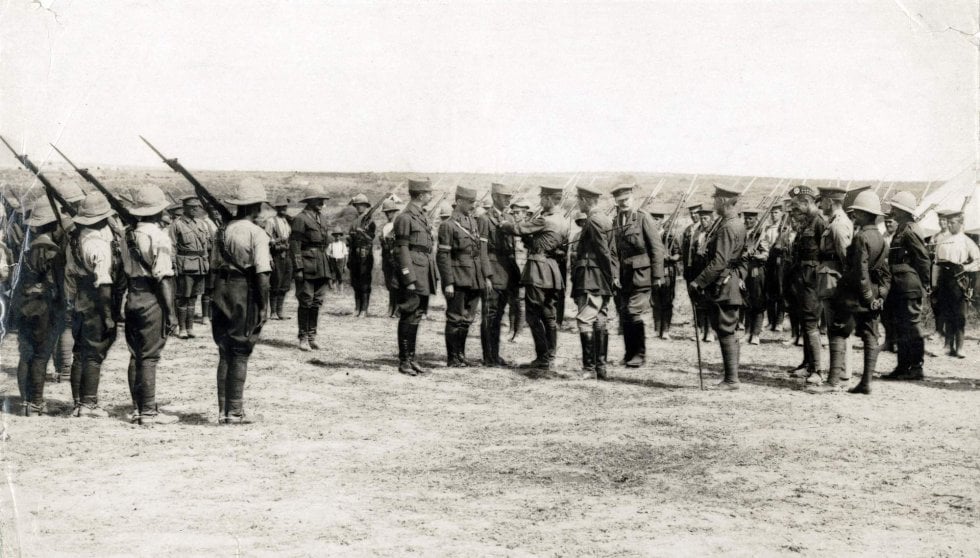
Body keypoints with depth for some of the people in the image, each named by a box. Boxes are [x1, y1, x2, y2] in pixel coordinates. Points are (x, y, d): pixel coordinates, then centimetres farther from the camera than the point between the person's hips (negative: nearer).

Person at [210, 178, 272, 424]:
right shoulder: (257, 234, -12)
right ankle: (235, 412, 3)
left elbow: (215, 268, 12)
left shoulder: (223, 231, 8)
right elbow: (262, 274, -16)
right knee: (240, 355, 1)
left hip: (223, 294, 6)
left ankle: (223, 411, 14)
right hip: (246, 296, -6)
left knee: (225, 355, 12)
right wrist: (264, 307, -10)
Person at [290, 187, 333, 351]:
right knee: (306, 302, -4)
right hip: (307, 266, -7)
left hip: (322, 268, 7)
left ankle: (312, 336, 14)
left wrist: (330, 268, 18)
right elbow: (295, 245, -11)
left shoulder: (323, 219, 17)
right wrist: (298, 268, -17)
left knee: (317, 302, 8)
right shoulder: (300, 219, -7)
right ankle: (303, 338, 2)